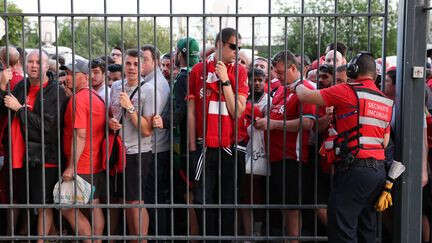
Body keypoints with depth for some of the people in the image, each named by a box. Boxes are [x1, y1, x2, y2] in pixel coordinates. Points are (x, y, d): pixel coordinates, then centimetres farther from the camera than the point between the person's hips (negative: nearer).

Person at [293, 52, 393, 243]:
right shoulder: (386, 101, 15)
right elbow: (385, 141, 17)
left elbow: (306, 96, -5)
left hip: (354, 168, -8)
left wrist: (298, 86, 18)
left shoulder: (348, 91, -7)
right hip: (379, 168, 8)